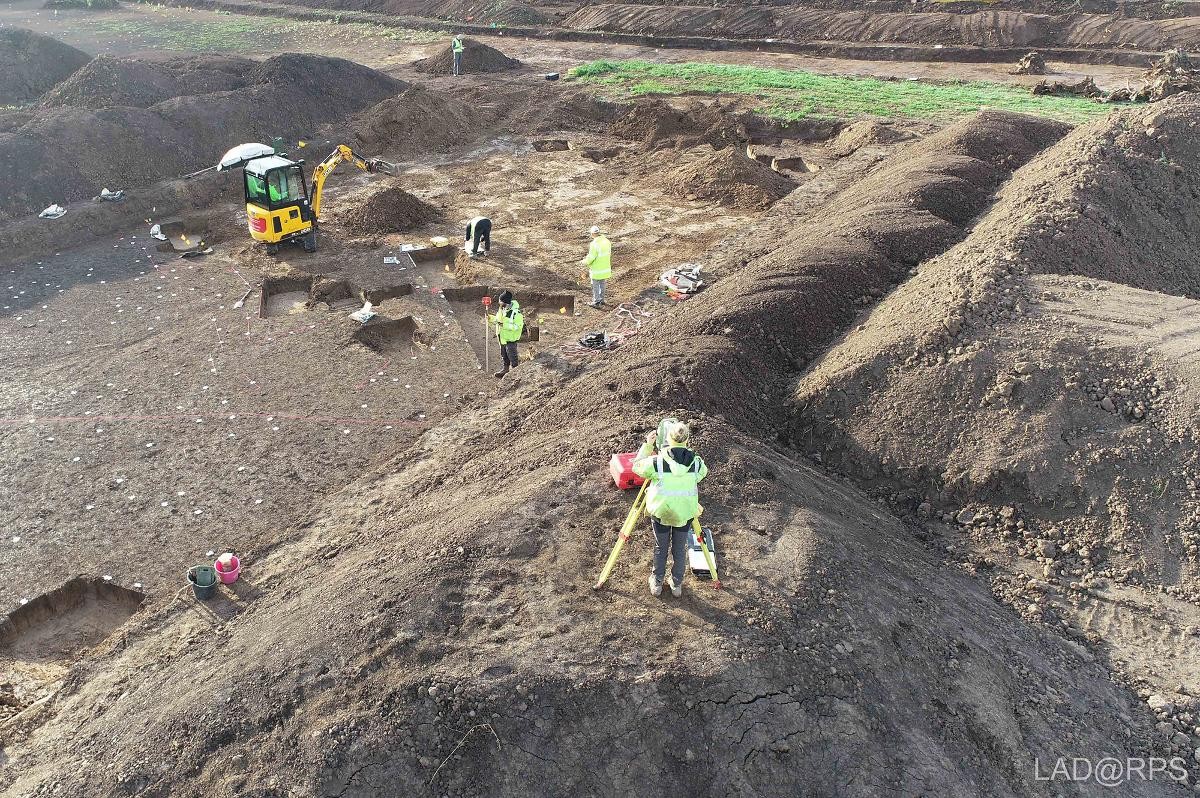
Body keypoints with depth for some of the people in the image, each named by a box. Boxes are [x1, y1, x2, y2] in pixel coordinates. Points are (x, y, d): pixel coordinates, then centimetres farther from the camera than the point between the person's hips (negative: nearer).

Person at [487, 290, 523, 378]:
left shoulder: (515, 312, -28)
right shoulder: (502, 309, -2)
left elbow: (518, 326, -26)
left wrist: (504, 325, -32)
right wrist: (491, 318, -5)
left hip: (511, 338, -8)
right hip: (502, 337, 8)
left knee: (512, 356, 7)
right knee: (504, 354, 22)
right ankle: (506, 368, 40)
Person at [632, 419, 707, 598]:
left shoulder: (656, 461, -19)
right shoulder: (696, 461, -13)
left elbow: (636, 466, -2)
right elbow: (703, 472, 10)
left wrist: (647, 445, 2)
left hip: (661, 511, -1)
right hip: (685, 512, 1)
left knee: (660, 548, 19)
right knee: (680, 549, 19)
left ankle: (657, 583, 34)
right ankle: (677, 585, 34)